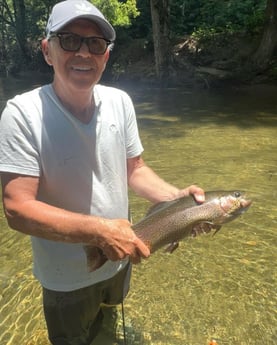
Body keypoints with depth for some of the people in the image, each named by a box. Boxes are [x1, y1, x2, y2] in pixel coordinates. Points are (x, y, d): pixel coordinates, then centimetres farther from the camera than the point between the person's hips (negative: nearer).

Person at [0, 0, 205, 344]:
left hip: (120, 254, 5)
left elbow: (134, 169, -1)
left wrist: (177, 198, -18)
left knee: (109, 315, 35)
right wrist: (98, 230, -35)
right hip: (66, 277, -4)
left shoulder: (119, 101, -9)